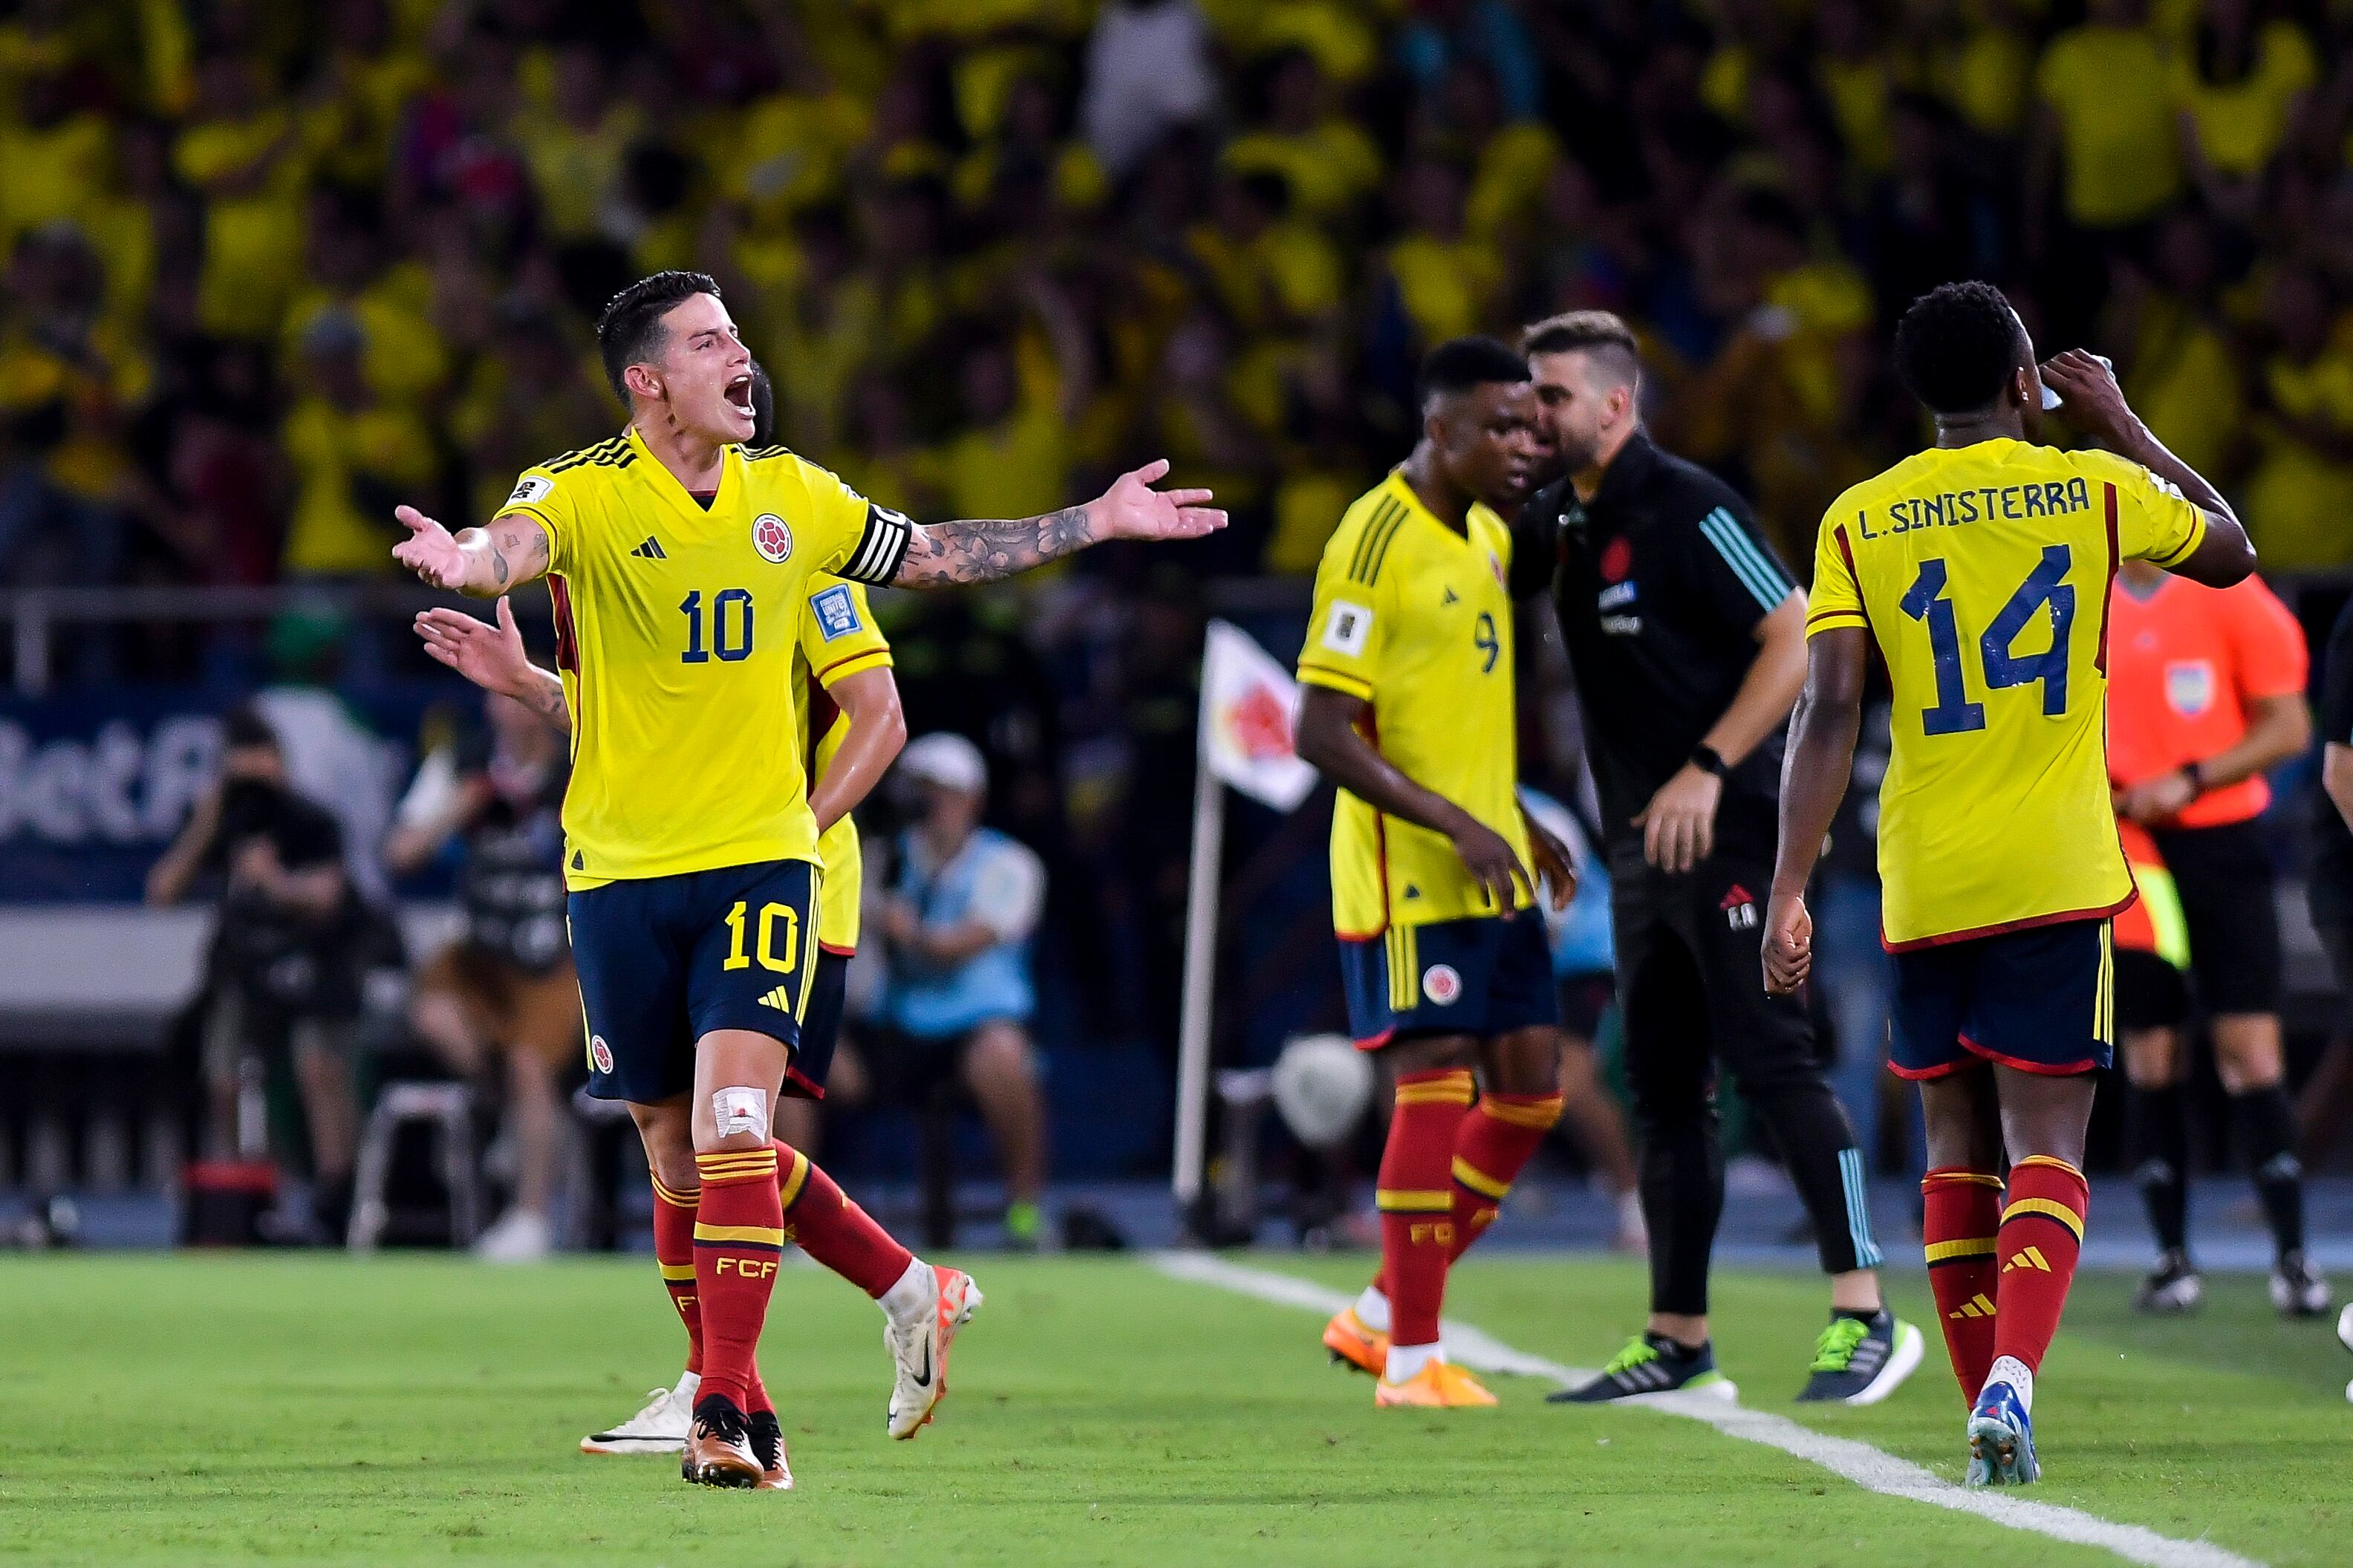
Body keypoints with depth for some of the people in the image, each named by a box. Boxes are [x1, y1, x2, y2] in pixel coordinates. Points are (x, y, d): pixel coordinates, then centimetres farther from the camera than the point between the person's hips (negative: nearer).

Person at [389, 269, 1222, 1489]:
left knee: (731, 1129, -15)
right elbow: (515, 544, -29)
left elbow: (935, 555, 21)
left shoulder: (790, 496, 6)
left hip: (759, 859, 1)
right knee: (681, 1158, 7)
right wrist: (466, 561, -53)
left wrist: (1097, 522, 20)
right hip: (621, 872, -1)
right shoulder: (585, 494, -7)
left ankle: (728, 1414, -14)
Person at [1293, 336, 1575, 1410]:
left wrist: (1522, 829, 16)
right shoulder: (1377, 542, -15)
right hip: (1406, 875, -9)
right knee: (1437, 1086, -9)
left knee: (1530, 1088, 6)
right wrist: (1457, 827, -22)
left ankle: (1381, 1315, 16)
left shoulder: (1486, 538, 14)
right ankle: (1412, 1359, -2)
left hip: (1490, 872, 9)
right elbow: (1322, 732, -19)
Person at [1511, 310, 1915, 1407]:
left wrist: (1708, 768, -21)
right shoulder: (1557, 523, 12)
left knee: (1773, 1064, -13)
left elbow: (1800, 639, -16)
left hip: (1726, 829, -9)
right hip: (1643, 846, 9)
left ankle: (1864, 1316, -13)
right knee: (1663, 1091, 9)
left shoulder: (1685, 510, -12)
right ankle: (1678, 1340, 14)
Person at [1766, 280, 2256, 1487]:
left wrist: (1790, 892, -7)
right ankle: (2011, 1379, -26)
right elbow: (2231, 552, 21)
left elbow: (1829, 710, -6)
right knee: (2044, 1147, -4)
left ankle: (1989, 1414, 14)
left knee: (1958, 1151, 13)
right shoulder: (2094, 489, 1)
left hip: (1925, 887, 2)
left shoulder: (1859, 522, 2)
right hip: (2056, 880, -2)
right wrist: (2121, 426, 28)